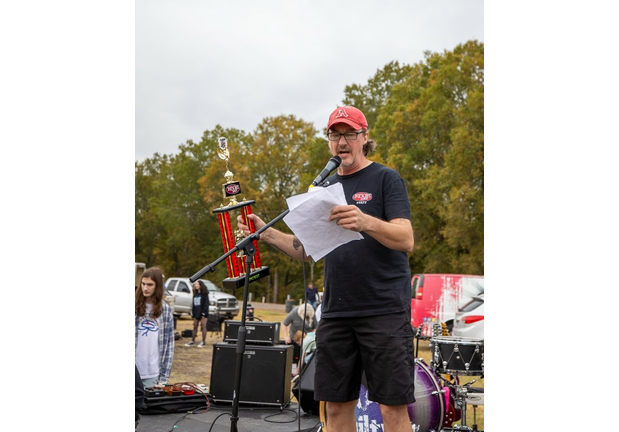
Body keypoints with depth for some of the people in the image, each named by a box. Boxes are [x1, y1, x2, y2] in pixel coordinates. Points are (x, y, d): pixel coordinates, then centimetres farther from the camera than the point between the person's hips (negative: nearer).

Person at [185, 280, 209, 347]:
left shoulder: (204, 294, -4)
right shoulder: (195, 294, 16)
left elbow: (206, 303, -9)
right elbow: (193, 303, 17)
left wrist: (204, 313, -15)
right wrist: (192, 313, 10)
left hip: (202, 313, -7)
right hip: (196, 313, 7)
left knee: (203, 327, -4)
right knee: (195, 327, 9)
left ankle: (203, 342, -3)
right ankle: (193, 341, 14)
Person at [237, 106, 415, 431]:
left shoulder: (386, 179, -1)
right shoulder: (325, 187, 16)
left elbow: (406, 240, -13)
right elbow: (308, 251, 20)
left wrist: (365, 222, -31)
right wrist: (265, 233, 6)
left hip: (384, 310, -5)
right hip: (336, 313, 5)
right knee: (336, 405, 9)